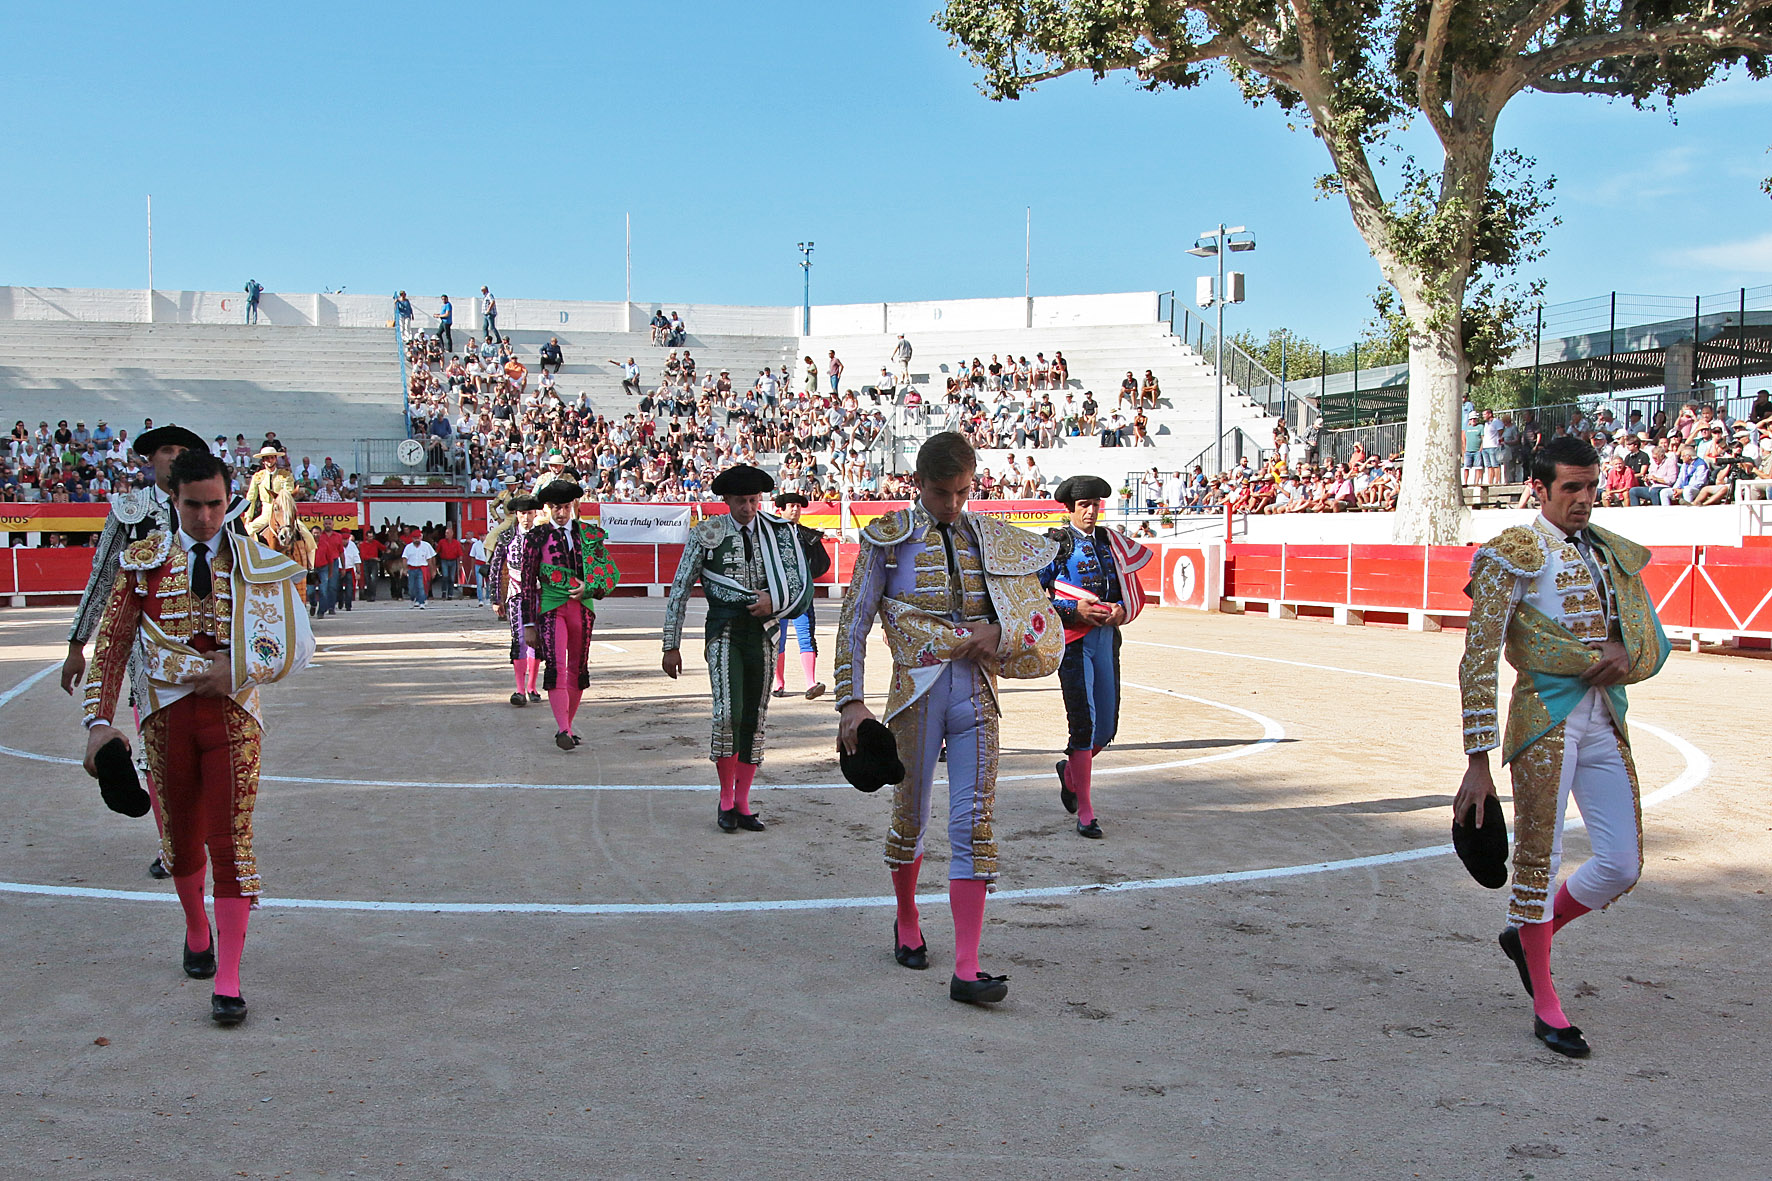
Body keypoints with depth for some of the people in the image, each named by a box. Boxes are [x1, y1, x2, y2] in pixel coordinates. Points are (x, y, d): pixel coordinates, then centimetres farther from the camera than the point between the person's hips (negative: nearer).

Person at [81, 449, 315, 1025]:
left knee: (230, 839, -5)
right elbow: (111, 645, 0)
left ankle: (228, 981, -1)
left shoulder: (258, 563, 0)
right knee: (180, 836, 15)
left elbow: (297, 645, 2)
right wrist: (99, 720, -11)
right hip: (167, 714, 2)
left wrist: (238, 671, -13)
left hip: (232, 713, -1)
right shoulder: (143, 560, 1)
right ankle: (197, 932, 43)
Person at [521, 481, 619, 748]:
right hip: (551, 608, -3)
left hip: (582, 608, 4)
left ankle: (568, 726, 21)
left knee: (578, 668, 8)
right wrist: (529, 624, 1)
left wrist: (589, 589, -8)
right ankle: (563, 729, -24)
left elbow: (612, 573, 12)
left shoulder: (589, 534, 9)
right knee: (556, 666, -17)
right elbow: (528, 582, 4)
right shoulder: (537, 537, 2)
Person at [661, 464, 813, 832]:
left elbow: (799, 583, 7)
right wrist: (671, 646, 0)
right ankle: (726, 798, -1)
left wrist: (774, 603, -14)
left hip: (763, 632, 3)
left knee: (755, 718, 5)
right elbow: (679, 591, 3)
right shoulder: (707, 534, 0)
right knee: (728, 713, -18)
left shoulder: (778, 533, 7)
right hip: (725, 630, -3)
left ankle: (742, 804, 14)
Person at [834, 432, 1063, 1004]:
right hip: (917, 694, -2)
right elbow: (853, 624, 0)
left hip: (976, 696, 2)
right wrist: (851, 702, -8)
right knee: (910, 817, 11)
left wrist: (1000, 635, -3)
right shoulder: (890, 538, 0)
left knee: (973, 824, -6)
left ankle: (966, 969, -7)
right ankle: (907, 923, 39)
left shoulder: (991, 539, 9)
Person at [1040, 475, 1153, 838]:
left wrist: (1122, 609, -6)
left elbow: (1136, 592, 16)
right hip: (1073, 639, -5)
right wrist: (1074, 608, -14)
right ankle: (1085, 813, -3)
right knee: (1083, 724, -10)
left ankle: (1070, 771, 38)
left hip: (1107, 636, 5)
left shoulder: (1112, 542, 13)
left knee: (1106, 728, 7)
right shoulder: (1055, 543, -1)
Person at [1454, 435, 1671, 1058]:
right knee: (1538, 858, -2)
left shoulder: (1615, 554, 14)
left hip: (1606, 720, 6)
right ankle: (1545, 1005, 12)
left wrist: (1625, 656, -9)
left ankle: (1527, 933, 32)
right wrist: (1479, 762, -17)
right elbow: (1478, 661, -12)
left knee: (1622, 865, 7)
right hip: (1547, 719, -6)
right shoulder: (1515, 553, -6)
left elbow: (1654, 642, 18)